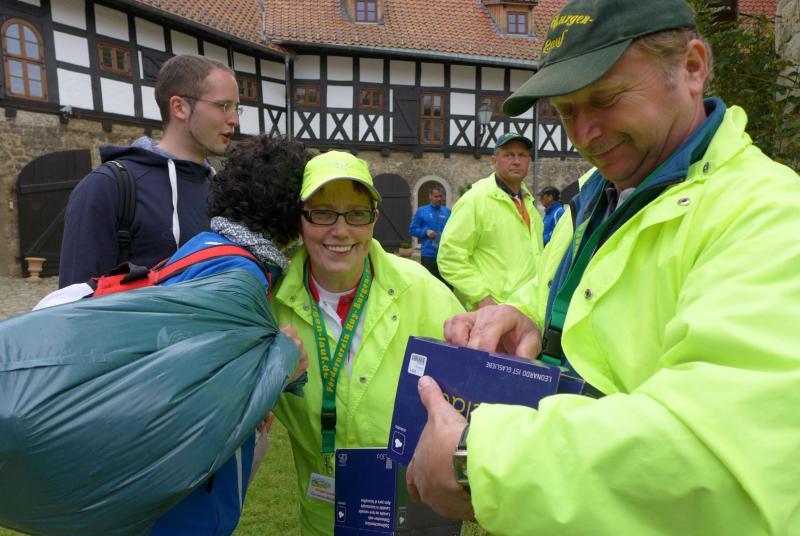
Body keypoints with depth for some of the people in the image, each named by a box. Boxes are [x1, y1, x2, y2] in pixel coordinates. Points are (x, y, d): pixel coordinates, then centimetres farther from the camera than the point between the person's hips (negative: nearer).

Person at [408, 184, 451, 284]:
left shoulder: (447, 211, 8)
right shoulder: (421, 211, 1)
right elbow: (412, 230, 2)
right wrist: (426, 232, -13)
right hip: (428, 254, -2)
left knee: (446, 282, 10)